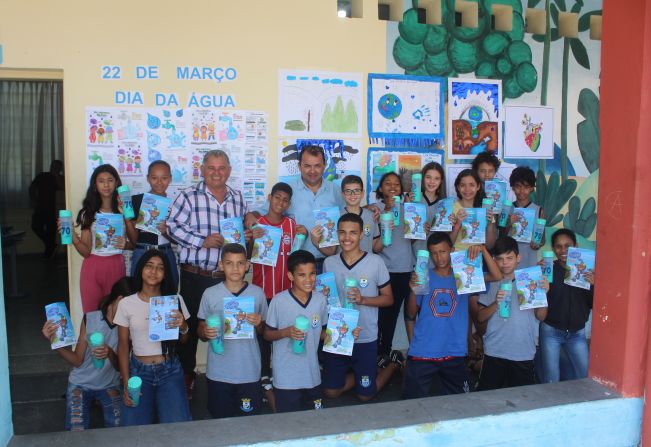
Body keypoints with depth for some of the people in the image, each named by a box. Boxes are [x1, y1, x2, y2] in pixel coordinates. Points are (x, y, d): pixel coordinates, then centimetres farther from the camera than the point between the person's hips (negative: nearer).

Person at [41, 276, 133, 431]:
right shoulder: (90, 319, -12)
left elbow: (120, 366, -8)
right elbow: (78, 360, -10)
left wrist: (110, 353, -31)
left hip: (109, 385, 0)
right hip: (81, 383, 0)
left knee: (118, 427, -23)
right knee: (76, 432, -20)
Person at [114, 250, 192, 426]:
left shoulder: (175, 299, 1)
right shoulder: (126, 303, -2)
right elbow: (123, 345, 4)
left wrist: (183, 327, -13)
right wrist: (126, 383, -3)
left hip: (170, 371, 0)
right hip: (139, 371, 0)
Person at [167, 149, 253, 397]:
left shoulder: (238, 198, 10)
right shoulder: (189, 196, -4)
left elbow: (244, 227, 21)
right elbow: (173, 226, -10)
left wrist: (246, 235, -2)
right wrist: (202, 241, -18)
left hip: (227, 276, 3)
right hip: (195, 274, -3)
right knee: (191, 325, 7)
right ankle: (186, 375, 24)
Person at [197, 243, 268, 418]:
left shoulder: (257, 293, -1)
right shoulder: (210, 294, -2)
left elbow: (265, 332, 8)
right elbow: (201, 330, 6)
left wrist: (258, 324, -13)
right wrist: (205, 333, -16)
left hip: (249, 372, 0)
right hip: (218, 373, 0)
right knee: (221, 421, 11)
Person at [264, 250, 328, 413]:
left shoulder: (321, 299, -1)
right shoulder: (279, 301, -12)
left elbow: (321, 333, 9)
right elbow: (267, 334, -4)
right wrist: (286, 332, -21)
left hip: (312, 375, 4)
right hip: (285, 376, -4)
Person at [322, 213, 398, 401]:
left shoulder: (375, 262, -11)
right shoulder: (329, 262, 0)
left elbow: (388, 298, -4)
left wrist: (362, 299, -20)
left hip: (365, 338, -3)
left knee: (365, 395, 9)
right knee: (331, 392, 11)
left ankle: (393, 365, 33)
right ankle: (370, 370, 33)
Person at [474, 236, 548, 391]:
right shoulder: (491, 283, 3)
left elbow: (540, 316, 1)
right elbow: (481, 317, 1)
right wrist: (496, 303, -16)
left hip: (523, 353, 0)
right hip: (494, 353, 0)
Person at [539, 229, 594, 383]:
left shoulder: (585, 270, -2)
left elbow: (593, 305, -2)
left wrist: (593, 285, -21)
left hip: (577, 333, 2)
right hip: (550, 331, -2)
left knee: (585, 376, 6)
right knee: (551, 380, 5)